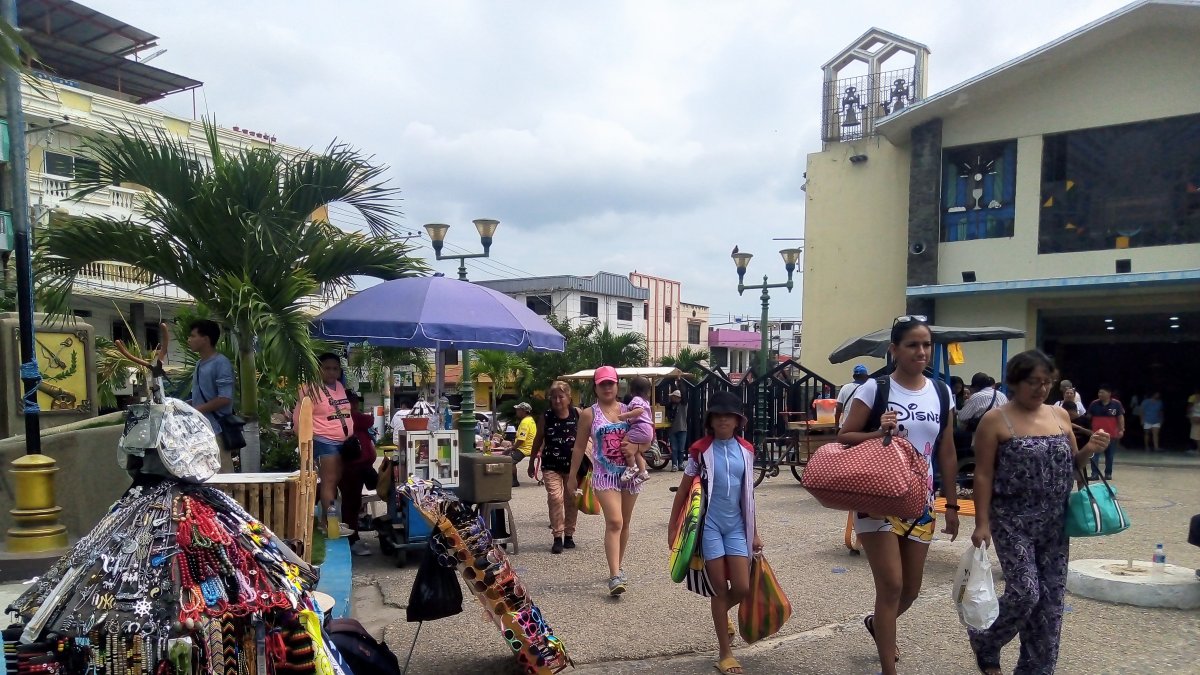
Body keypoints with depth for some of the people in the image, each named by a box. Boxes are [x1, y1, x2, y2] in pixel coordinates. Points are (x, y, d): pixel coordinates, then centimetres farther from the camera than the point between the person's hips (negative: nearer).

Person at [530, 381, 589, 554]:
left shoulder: (578, 414, -4)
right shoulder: (546, 417, -1)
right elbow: (538, 440, 9)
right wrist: (531, 463, 14)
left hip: (573, 465, 1)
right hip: (551, 465, -1)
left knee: (571, 499, 8)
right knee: (555, 497, -13)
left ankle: (569, 535, 23)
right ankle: (557, 537, -5)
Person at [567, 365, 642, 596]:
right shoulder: (589, 414, 1)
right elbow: (579, 447, 5)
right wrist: (572, 475, 5)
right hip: (605, 474, -4)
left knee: (624, 523, 12)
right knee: (614, 522, -17)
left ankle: (617, 567, 27)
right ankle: (615, 576, -18)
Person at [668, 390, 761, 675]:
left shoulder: (745, 450, 4)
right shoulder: (701, 449, -7)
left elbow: (748, 495, 12)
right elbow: (683, 491, -1)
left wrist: (754, 532, 13)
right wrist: (672, 528, 1)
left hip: (736, 526, 4)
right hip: (709, 525, -3)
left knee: (742, 588, -1)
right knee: (719, 589, 2)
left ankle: (721, 613, 35)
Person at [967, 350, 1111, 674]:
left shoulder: (1060, 416, 8)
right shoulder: (995, 421, -8)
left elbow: (1071, 465, 17)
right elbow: (983, 475, -8)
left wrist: (1089, 450, -4)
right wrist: (982, 522, -13)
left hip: (1054, 523, 6)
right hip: (1013, 521, -5)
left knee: (1052, 599, 7)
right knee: (1025, 592, -11)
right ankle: (985, 642, 16)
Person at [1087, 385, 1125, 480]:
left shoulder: (1116, 404, -2)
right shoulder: (1094, 404, 1)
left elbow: (1120, 417, 2)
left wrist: (1122, 430, -3)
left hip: (1111, 434, -1)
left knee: (1109, 455, 7)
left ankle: (1108, 473, 17)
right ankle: (1094, 473, -1)